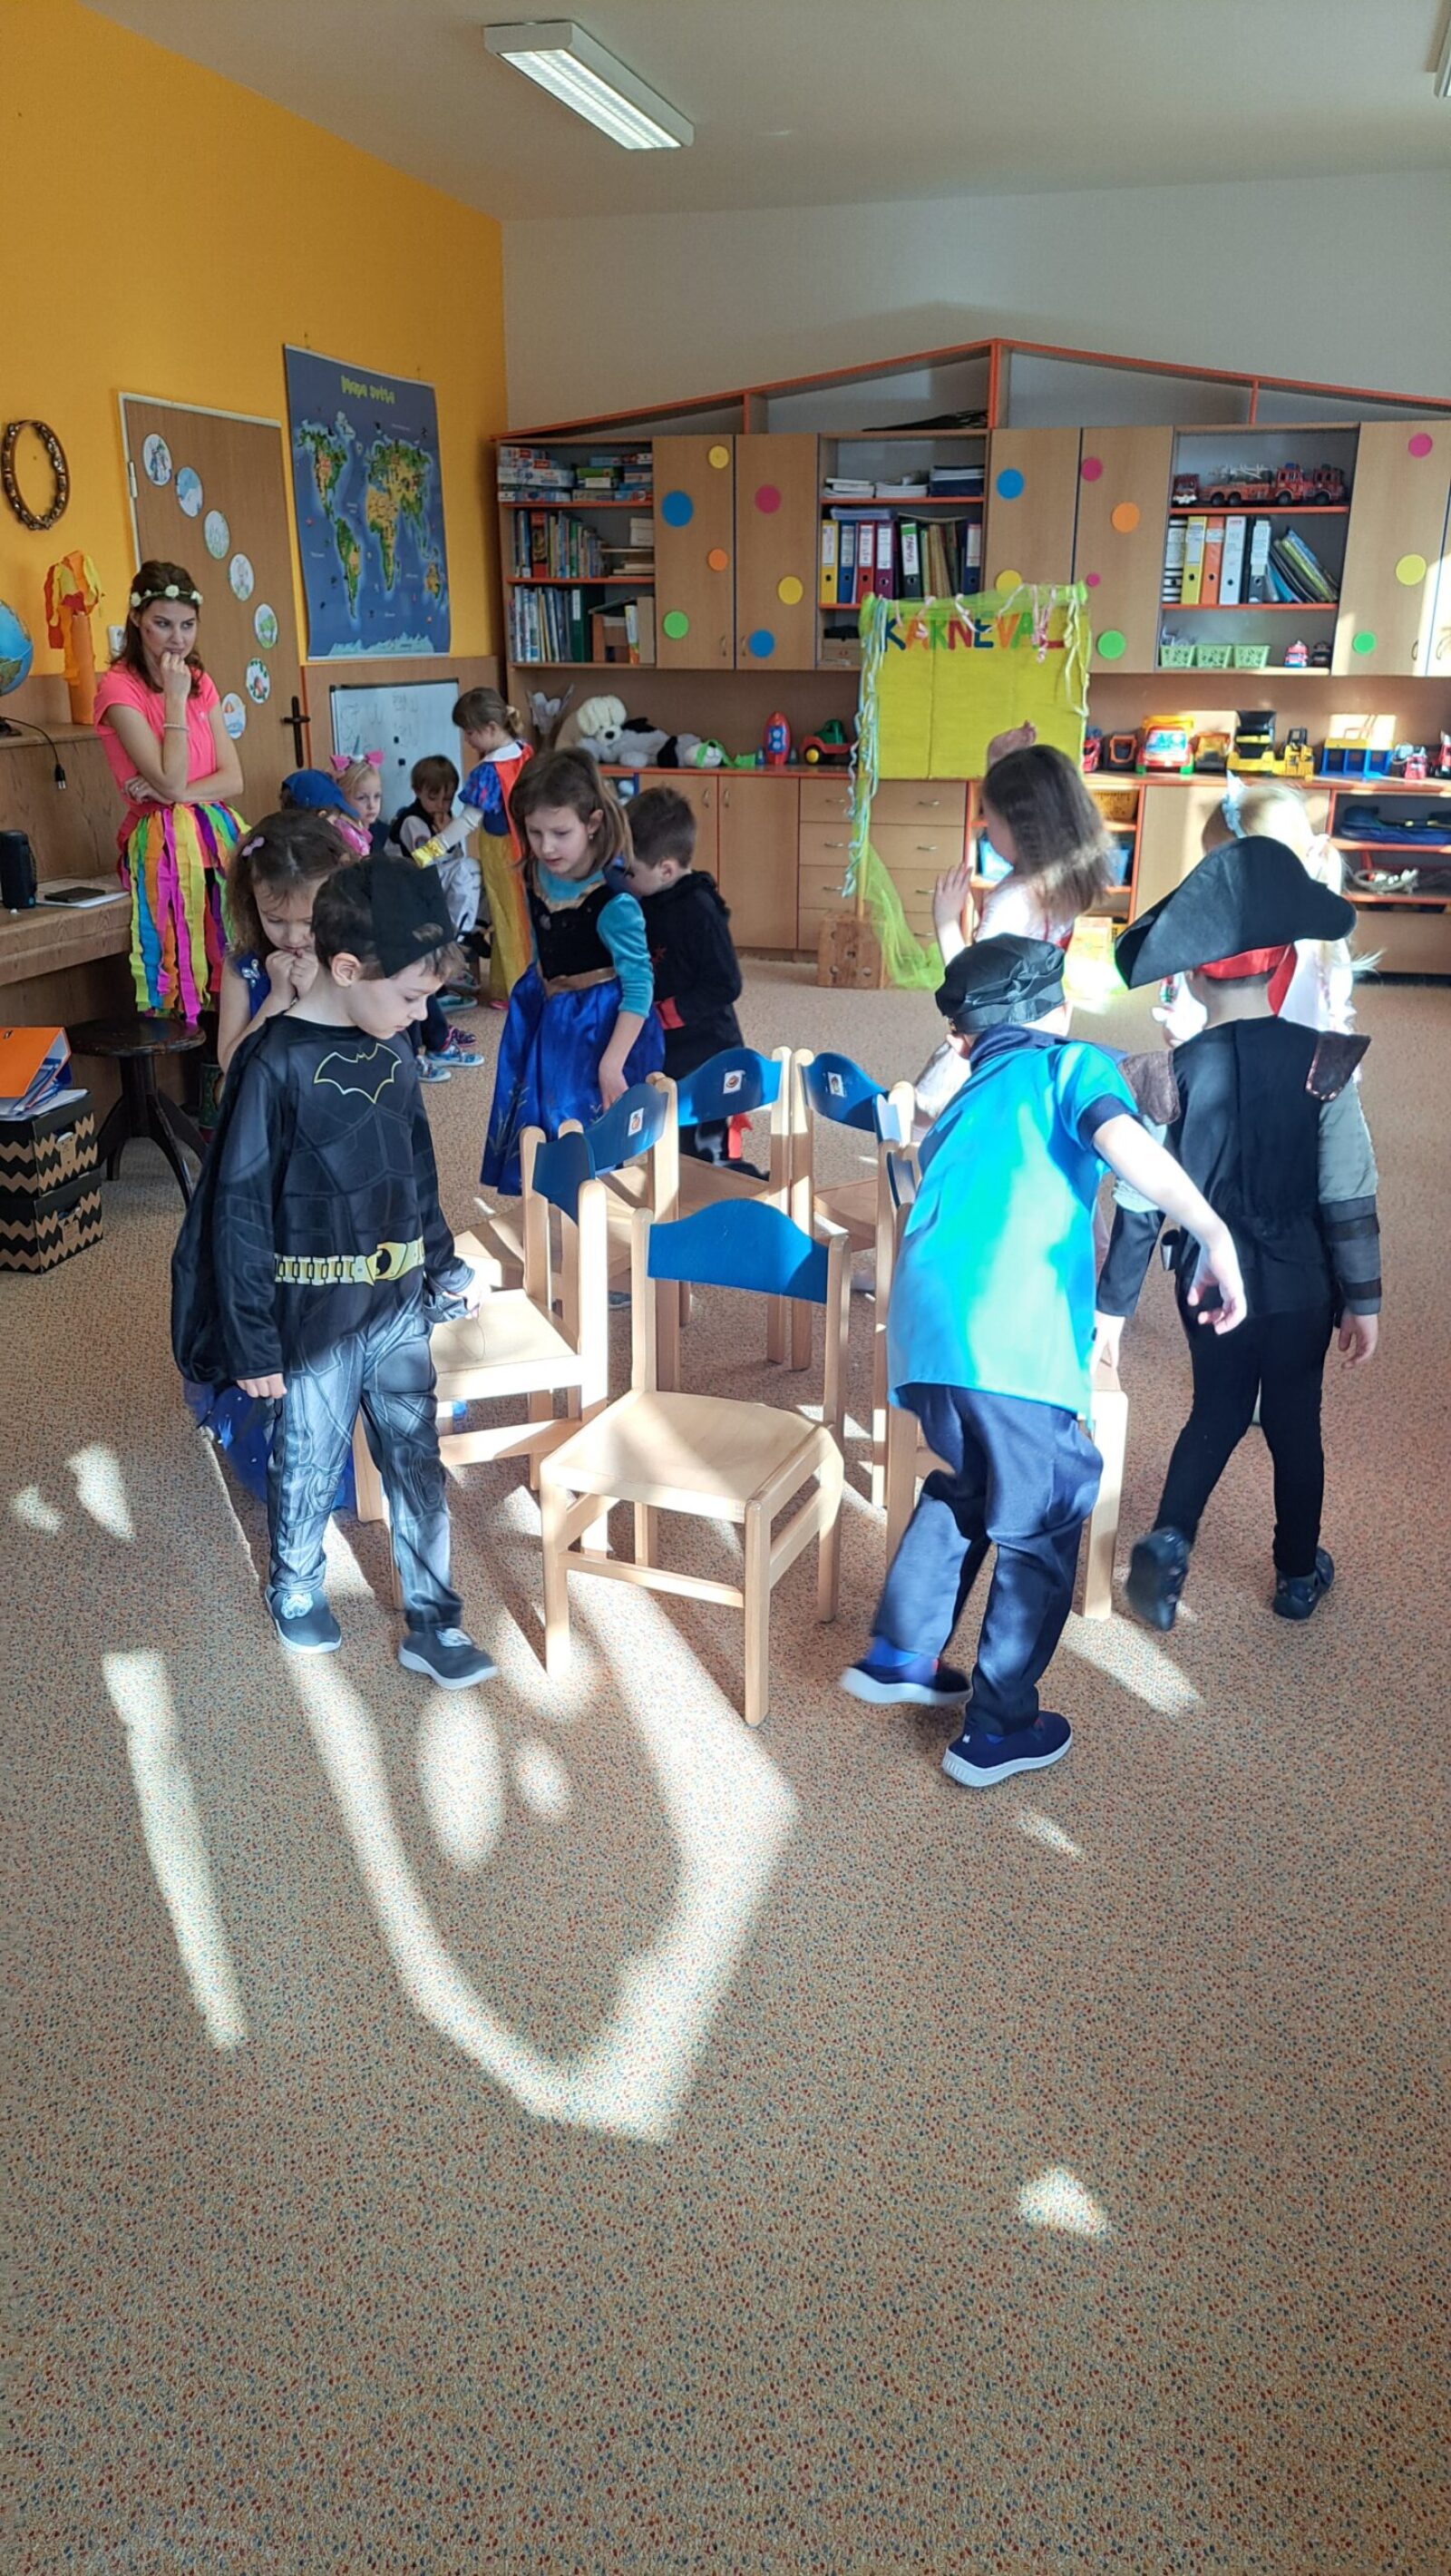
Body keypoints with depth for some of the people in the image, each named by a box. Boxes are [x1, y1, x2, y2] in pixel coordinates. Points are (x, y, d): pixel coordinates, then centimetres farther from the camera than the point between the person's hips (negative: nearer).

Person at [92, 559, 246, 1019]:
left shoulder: (201, 681, 13)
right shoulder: (118, 686, -6)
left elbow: (233, 779, 5)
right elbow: (171, 781, -15)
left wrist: (174, 793, -12)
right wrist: (175, 697, -12)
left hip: (219, 835, 6)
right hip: (164, 841, -6)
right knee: (180, 968, -8)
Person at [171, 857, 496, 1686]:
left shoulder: (393, 1050, 1)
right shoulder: (276, 1063, -18)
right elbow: (238, 1209, -15)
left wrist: (445, 1265, 19)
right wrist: (253, 1342, -13)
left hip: (399, 1305, 5)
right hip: (315, 1318, -5)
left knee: (418, 1461, 11)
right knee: (310, 1467, 14)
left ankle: (432, 1620, 24)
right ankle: (296, 1591, 39)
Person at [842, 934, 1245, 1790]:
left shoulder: (964, 1103, 29)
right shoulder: (1071, 1066, 12)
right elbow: (1124, 1142, -10)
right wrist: (1217, 1237, -12)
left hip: (922, 1323, 6)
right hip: (1008, 1333, -6)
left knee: (969, 1479, 30)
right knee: (1041, 1524, 11)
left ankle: (899, 1653, 37)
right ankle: (999, 1729, 20)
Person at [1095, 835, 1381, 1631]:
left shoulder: (1174, 1073, -13)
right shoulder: (1324, 1061, -14)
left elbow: (1141, 1202, -9)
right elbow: (1348, 1196, -10)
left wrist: (1114, 1304, 0)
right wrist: (1362, 1298, 0)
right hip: (1301, 1284, 0)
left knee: (1217, 1413, 22)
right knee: (1295, 1425, 18)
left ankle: (1169, 1542, 5)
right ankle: (1299, 1576, 34)